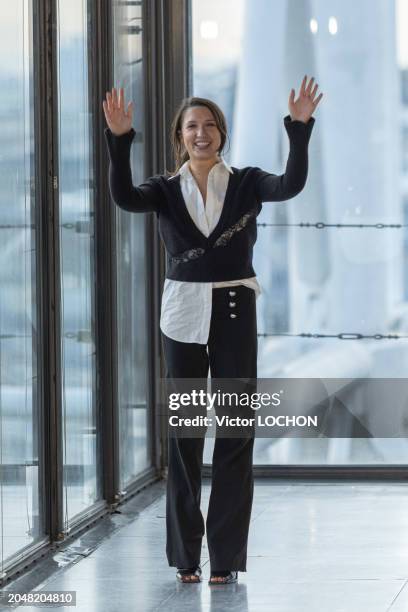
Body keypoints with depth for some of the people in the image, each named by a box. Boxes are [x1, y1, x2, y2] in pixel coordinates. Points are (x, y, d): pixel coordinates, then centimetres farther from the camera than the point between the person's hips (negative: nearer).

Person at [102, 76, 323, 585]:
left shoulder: (246, 183, 3)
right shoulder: (166, 190, 4)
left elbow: (291, 185, -17)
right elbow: (123, 197, -16)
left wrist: (299, 129, -29)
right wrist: (119, 140, -28)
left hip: (234, 313, -1)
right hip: (184, 314, 1)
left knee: (236, 432, 0)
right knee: (183, 434, 4)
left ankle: (227, 556, 6)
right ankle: (185, 556, 12)